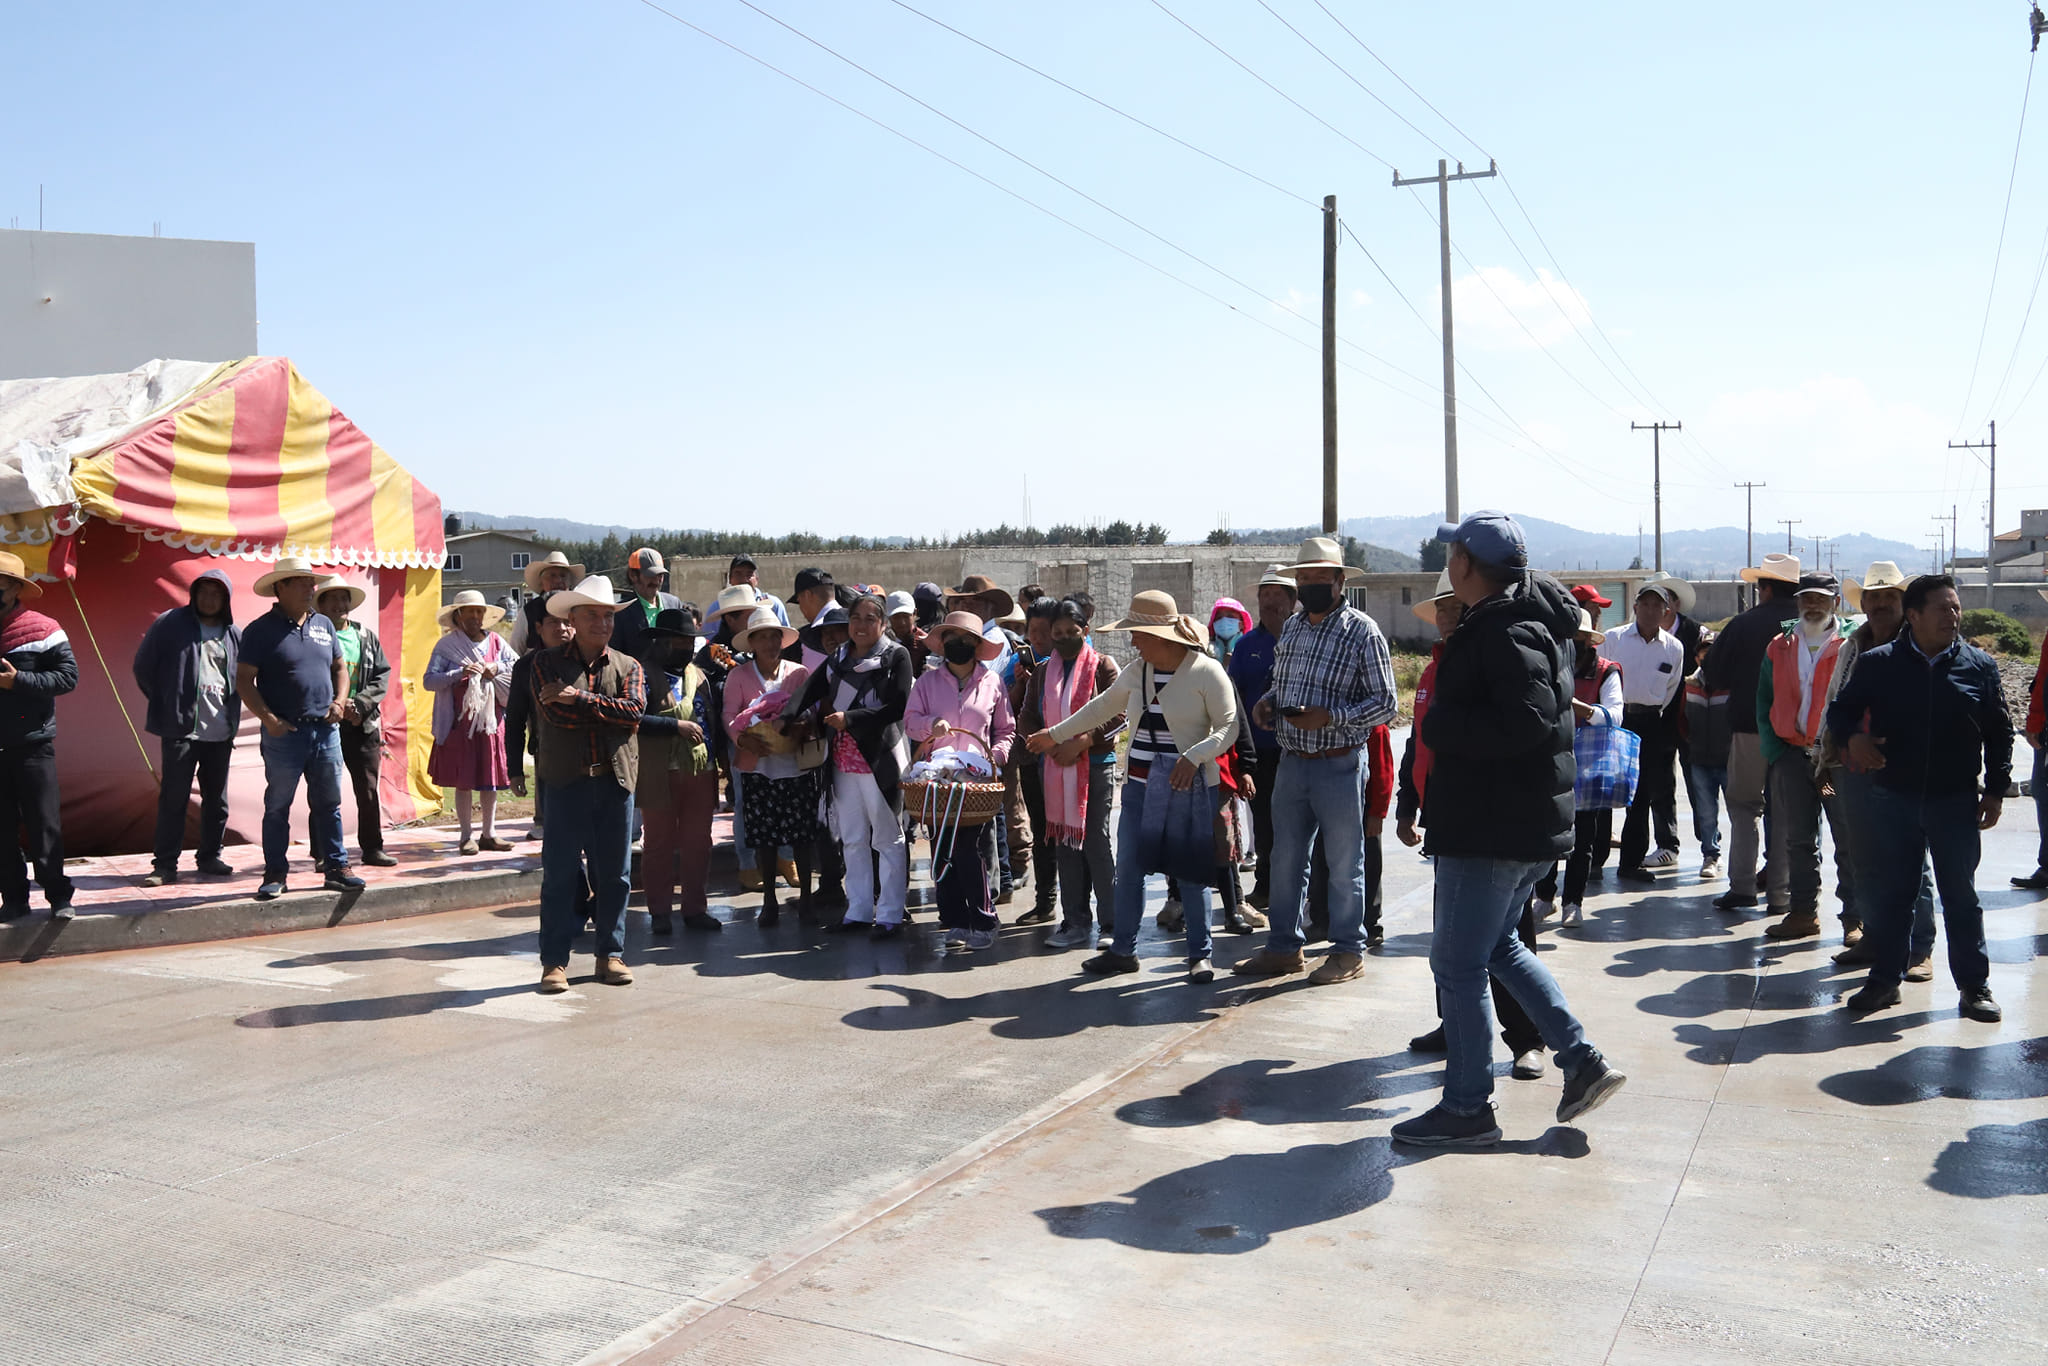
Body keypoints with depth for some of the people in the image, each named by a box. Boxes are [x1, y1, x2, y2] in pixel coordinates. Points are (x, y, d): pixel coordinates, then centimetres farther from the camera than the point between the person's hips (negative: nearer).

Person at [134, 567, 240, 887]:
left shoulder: (234, 635, 10)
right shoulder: (170, 624, 0)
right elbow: (143, 668, 3)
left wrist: (231, 715, 12)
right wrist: (164, 705, 3)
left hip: (220, 731, 4)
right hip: (180, 729, -4)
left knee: (216, 798, 11)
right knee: (173, 798, -2)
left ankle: (210, 858, 22)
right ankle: (165, 864, 3)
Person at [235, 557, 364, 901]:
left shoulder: (323, 624, 12)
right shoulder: (260, 630, -4)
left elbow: (340, 667, 20)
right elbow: (244, 681, -6)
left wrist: (339, 701, 3)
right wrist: (268, 719, -16)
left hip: (326, 730, 5)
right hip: (285, 732, -5)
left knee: (329, 803, 9)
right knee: (277, 806, 3)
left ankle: (336, 867, 15)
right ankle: (275, 875, 11)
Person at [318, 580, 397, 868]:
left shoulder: (367, 637, 12)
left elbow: (383, 675, 7)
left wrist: (360, 704, -7)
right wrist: (337, 704, -17)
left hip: (363, 724, 3)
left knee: (369, 789, 5)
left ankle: (372, 848, 14)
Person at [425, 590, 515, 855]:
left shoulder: (496, 642, 10)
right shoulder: (446, 645, 1)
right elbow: (429, 681, -7)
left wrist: (498, 668, -9)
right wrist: (461, 673, -19)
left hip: (491, 721, 3)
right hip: (460, 722, -3)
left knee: (491, 779, 5)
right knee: (463, 781, -1)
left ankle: (488, 834, 14)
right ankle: (466, 836, 7)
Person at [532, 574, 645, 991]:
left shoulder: (629, 667, 11)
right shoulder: (547, 663, 7)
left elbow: (634, 711, -8)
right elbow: (556, 713, -9)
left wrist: (580, 698, -13)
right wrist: (608, 712, -7)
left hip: (615, 781, 2)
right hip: (566, 780, -2)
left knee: (614, 874, 7)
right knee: (560, 873, 0)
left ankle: (610, 954, 18)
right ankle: (555, 960, 8)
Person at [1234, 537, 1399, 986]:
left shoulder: (1362, 631, -8)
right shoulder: (1292, 627, 11)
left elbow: (1385, 704, -10)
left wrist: (1329, 717, -21)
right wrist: (1267, 703, 1)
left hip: (1339, 764, -6)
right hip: (1292, 761, 6)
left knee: (1344, 862, 5)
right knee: (1286, 858, 12)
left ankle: (1348, 951, 17)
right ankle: (1284, 947, 23)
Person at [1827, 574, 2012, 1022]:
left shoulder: (1980, 666, 2)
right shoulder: (1877, 663, 0)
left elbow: (2000, 732, 7)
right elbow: (1840, 709, 7)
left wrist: (1995, 791, 3)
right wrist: (1852, 737, -14)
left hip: (1956, 802, 0)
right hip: (1893, 800, 0)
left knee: (1961, 897, 7)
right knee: (1887, 894, 8)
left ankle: (1974, 986, 19)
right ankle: (1884, 980, 20)